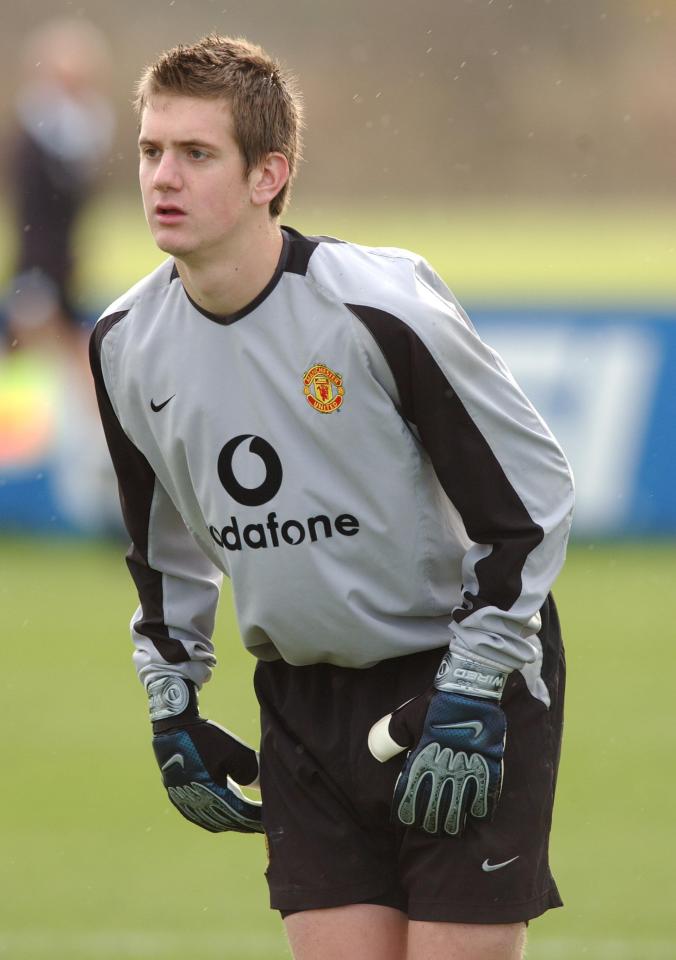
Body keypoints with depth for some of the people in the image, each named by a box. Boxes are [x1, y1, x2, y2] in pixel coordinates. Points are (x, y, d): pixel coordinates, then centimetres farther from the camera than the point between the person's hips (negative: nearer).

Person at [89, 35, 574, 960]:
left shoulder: (379, 309, -20)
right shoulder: (127, 344, -1)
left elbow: (531, 494, -13)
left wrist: (470, 701, -15)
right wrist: (171, 705, 13)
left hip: (464, 676, -5)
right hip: (303, 701, 5)